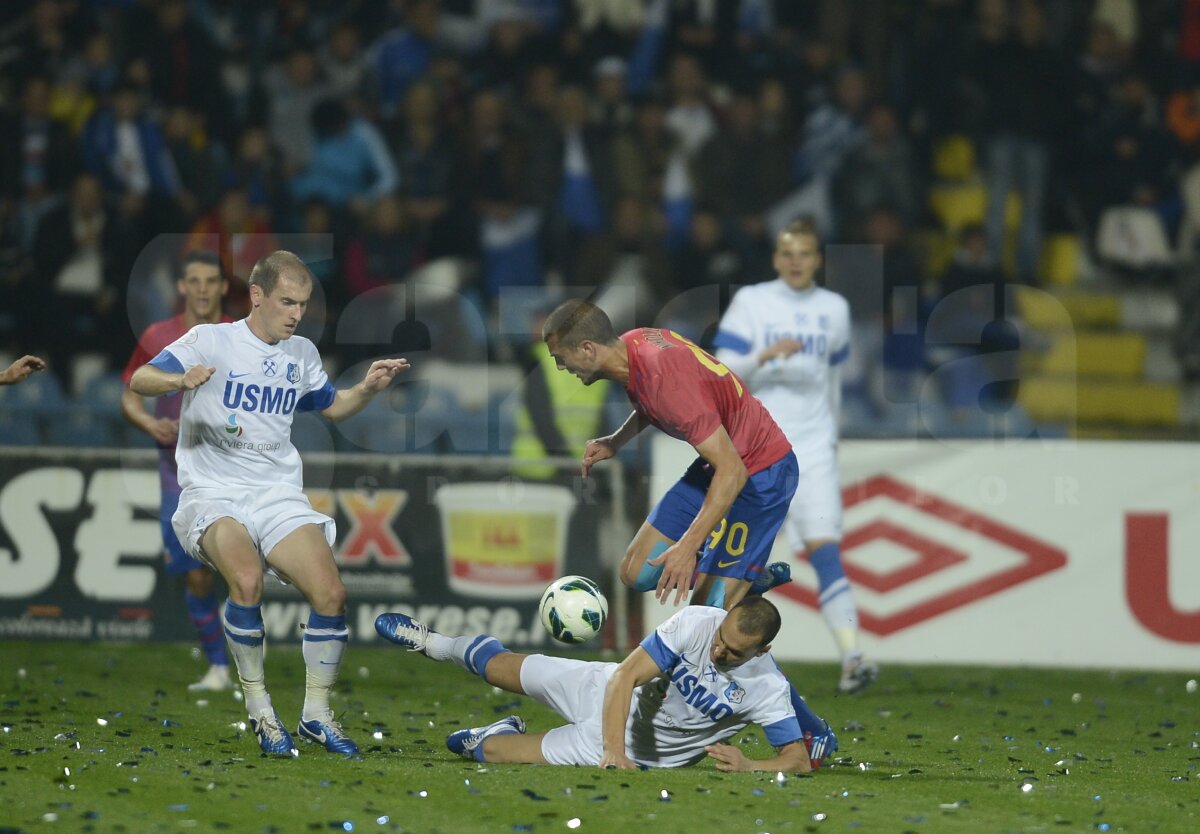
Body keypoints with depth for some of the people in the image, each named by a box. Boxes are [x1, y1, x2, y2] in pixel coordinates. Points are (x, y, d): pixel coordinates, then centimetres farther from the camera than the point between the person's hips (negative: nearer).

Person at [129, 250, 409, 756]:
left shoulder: (301, 354, 13)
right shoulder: (211, 340, -2)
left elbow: (333, 407, 30)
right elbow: (139, 380, -11)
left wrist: (368, 389, 9)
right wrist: (182, 379, -32)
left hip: (280, 496, 5)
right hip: (214, 495, -5)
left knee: (330, 594, -15)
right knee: (247, 580, -33)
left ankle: (316, 713, 4)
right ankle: (258, 706, -16)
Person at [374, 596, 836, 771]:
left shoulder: (767, 689, -31)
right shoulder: (695, 623, -30)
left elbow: (800, 759, -24)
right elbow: (626, 677, -28)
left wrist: (749, 766, -44)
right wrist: (614, 753, -38)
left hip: (644, 753, -1)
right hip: (609, 692, 1)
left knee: (492, 750, -2)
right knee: (502, 668, 19)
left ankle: (506, 733, 38)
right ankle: (432, 643, 52)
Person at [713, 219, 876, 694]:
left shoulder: (834, 309, 10)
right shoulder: (750, 303, 0)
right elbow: (723, 370, -6)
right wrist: (766, 355, -22)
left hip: (811, 446, 1)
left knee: (825, 548, -15)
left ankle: (851, 656, -25)